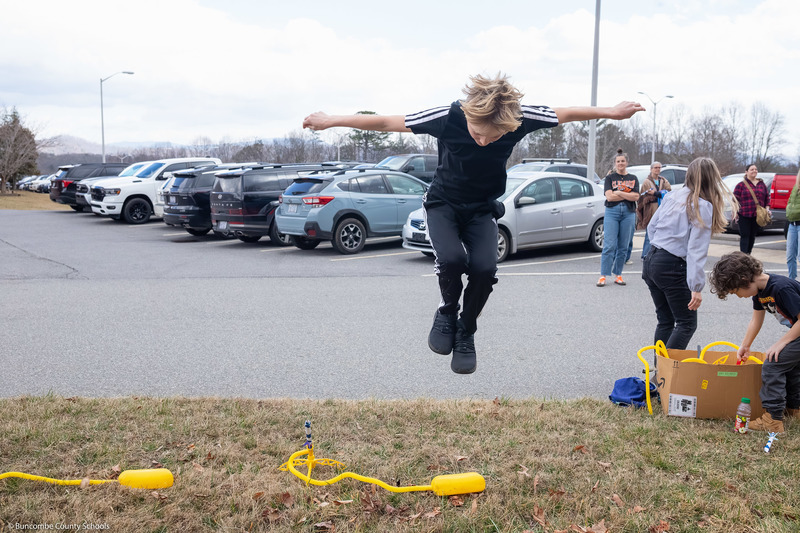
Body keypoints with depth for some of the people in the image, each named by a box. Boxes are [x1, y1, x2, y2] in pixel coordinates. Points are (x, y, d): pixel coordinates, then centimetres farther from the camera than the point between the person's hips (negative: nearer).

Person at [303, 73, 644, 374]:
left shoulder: (520, 117, -23)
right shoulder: (448, 117, -27)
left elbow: (565, 114, -5)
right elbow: (388, 122, -18)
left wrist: (612, 112, 5)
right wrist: (332, 120, -12)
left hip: (482, 209, 2)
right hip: (443, 203, -1)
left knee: (485, 267, -24)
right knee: (452, 258, -31)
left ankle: (466, 331, 3)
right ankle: (447, 311, 2)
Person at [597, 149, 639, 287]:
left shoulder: (633, 179, 12)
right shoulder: (610, 177, 7)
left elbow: (636, 197, -2)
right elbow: (609, 197, -7)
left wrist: (618, 193, -8)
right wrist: (627, 195, -6)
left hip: (628, 213, 2)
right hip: (612, 212, -2)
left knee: (623, 247, 3)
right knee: (609, 246, -9)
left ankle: (618, 275, 11)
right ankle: (603, 276, -8)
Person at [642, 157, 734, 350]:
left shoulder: (672, 196, 8)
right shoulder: (703, 207, -11)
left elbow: (651, 227, 15)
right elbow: (696, 250, -17)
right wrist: (696, 287, -17)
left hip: (651, 260, 7)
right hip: (672, 268, -7)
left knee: (665, 321, 16)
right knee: (687, 324, 3)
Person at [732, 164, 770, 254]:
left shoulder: (762, 184, 13)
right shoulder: (741, 185, 0)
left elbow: (767, 197, 17)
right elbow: (735, 199, -2)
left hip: (757, 216, 4)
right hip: (744, 215, -4)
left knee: (752, 236, 10)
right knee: (745, 236, -8)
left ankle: (748, 254, 21)